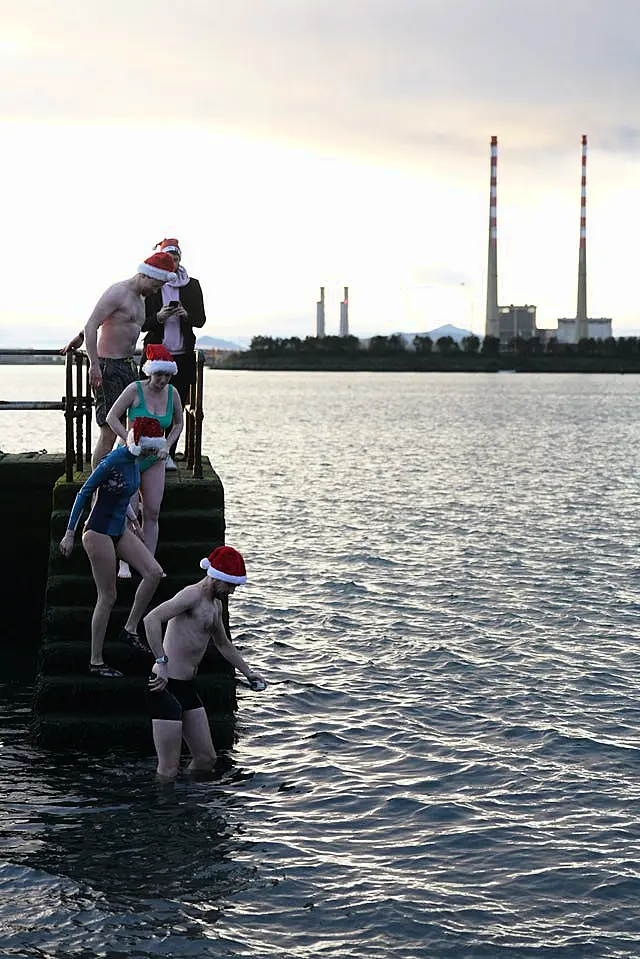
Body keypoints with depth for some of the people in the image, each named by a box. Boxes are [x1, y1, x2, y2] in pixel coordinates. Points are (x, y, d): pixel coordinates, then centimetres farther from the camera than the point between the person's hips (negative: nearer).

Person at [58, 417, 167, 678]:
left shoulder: (134, 460, 3)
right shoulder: (114, 461, -22)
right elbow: (84, 493, -16)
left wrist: (131, 518, 21)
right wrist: (70, 533, -13)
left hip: (119, 530, 9)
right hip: (99, 533, -9)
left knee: (154, 572, -3)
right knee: (107, 597, -2)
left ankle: (130, 629, 8)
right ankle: (96, 662, 8)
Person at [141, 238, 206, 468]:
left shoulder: (192, 286, 8)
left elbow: (200, 319, 7)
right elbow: (141, 323, 2)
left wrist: (186, 315, -14)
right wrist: (159, 317, -18)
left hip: (183, 355, 2)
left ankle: (168, 454, 7)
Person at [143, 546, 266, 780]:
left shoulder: (216, 605, 16)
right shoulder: (193, 595, -15)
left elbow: (223, 644, 34)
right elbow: (151, 619, -29)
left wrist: (248, 672, 32)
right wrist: (162, 662, -31)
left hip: (187, 688, 10)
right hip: (166, 687, -10)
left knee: (206, 759, 13)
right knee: (168, 771, -7)